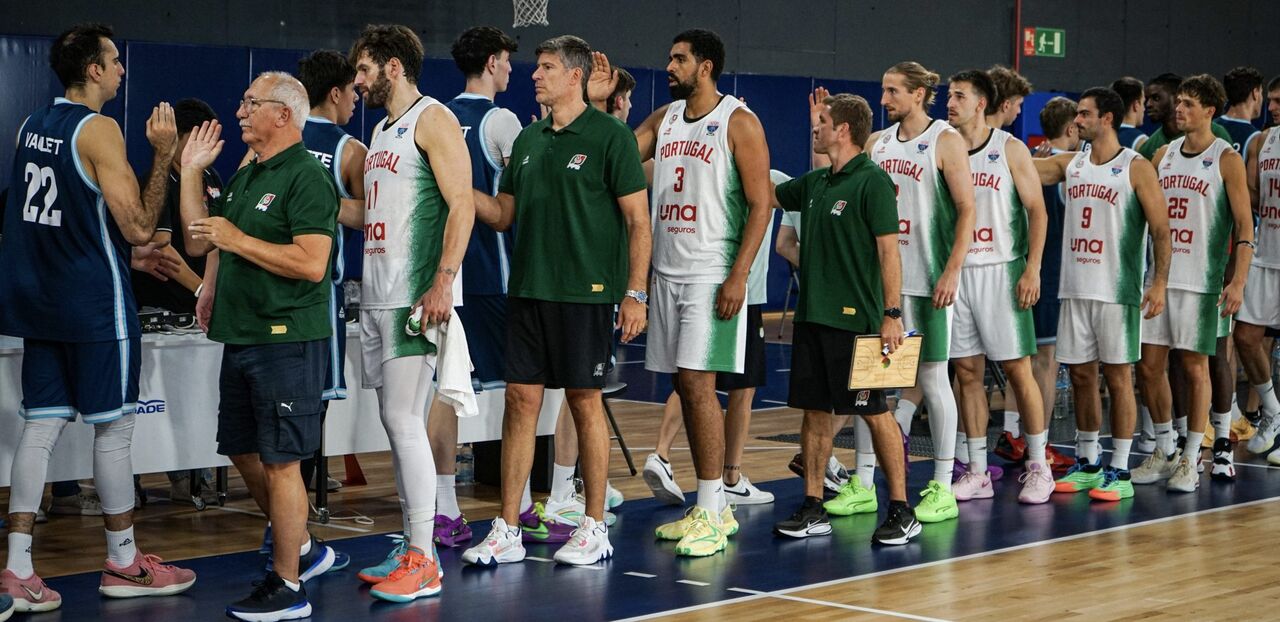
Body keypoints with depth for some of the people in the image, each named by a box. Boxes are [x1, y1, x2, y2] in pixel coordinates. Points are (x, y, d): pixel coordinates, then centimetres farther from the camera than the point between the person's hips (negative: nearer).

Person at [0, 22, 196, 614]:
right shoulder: (98, 129, -14)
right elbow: (138, 226, -16)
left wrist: (133, 250, 27)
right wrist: (164, 154, -11)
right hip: (95, 304, -8)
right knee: (113, 428, 3)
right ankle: (123, 564, 13)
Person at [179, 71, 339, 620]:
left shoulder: (307, 178, -13)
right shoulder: (244, 176, 17)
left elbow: (311, 263, -23)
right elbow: (198, 242, 19)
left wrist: (237, 240, -19)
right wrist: (191, 171, 13)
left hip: (286, 339, -10)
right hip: (241, 337, 10)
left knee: (278, 460, -5)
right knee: (243, 451, 16)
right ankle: (302, 548, 31)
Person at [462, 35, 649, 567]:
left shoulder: (609, 136, -5)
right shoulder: (528, 140, 13)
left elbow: (638, 220, -6)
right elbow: (503, 214, 17)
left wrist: (635, 293, -12)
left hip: (585, 291, -6)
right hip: (528, 287, 6)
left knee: (585, 402, 1)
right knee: (521, 399, 4)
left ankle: (594, 528, 12)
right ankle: (507, 531, 7)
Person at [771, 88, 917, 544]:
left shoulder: (872, 181, -10)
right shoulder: (815, 183, 13)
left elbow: (889, 251, -14)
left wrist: (892, 314, -18)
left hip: (855, 319, -8)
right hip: (812, 315, 8)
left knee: (875, 413, -3)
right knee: (813, 411, 8)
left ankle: (901, 512, 4)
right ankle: (813, 509, 15)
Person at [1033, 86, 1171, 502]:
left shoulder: (1136, 168, -6)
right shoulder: (1069, 164, 11)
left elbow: (1161, 229, -7)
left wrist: (1159, 282, -15)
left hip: (1117, 291, -5)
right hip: (1075, 289, 5)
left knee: (1117, 376, -1)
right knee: (1081, 375, 10)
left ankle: (1119, 472, 4)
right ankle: (1086, 463, 21)